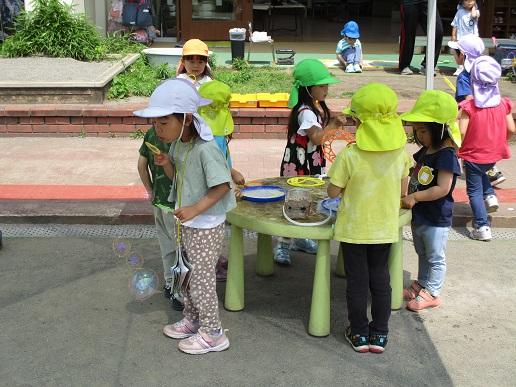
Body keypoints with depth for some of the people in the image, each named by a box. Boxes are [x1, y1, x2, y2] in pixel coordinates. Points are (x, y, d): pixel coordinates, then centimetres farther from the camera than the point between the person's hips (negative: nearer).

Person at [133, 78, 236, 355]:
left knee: (201, 279, 3)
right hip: (187, 222, 9)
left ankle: (212, 334, 20)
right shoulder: (177, 144, 0)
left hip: (206, 226, -9)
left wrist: (196, 209, -29)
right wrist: (166, 163, -8)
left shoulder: (205, 149, -26)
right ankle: (192, 320, 39)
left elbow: (222, 185, -24)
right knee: (186, 274, 21)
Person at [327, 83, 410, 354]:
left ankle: (359, 334, 24)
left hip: (354, 228, -3)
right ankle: (379, 335, 25)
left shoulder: (349, 155, -22)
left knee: (357, 281, 12)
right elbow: (403, 191, 0)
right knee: (380, 279, 17)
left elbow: (333, 192, -12)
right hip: (385, 227, 3)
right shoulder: (401, 152, -10)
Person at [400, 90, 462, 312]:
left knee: (435, 257, 8)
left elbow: (442, 189, -28)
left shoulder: (446, 155, -23)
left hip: (436, 218, -9)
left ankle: (431, 293, 19)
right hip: (419, 215, 9)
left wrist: (414, 197, -25)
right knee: (422, 253, 24)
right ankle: (421, 284, 39)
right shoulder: (424, 152, 4)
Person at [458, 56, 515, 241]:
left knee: (474, 191, 8)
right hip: (494, 155, 5)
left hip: (474, 155, -4)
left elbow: (462, 132, -21)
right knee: (481, 172, 36)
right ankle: (490, 195, 18)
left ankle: (482, 227, 5)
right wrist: (498, 141, 13)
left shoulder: (468, 107, -19)